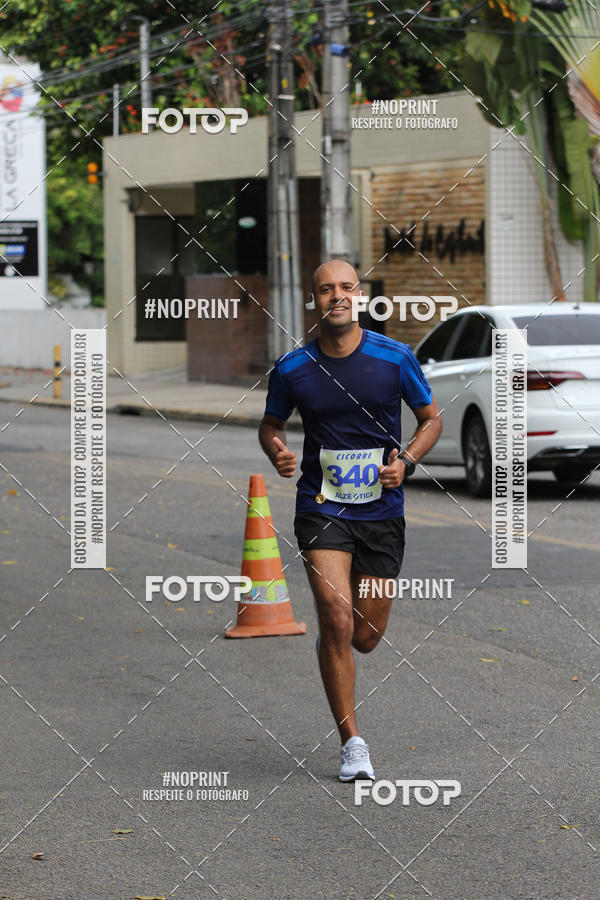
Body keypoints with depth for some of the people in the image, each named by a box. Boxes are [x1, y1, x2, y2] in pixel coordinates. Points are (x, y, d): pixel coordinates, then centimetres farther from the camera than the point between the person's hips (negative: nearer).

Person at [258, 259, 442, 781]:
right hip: (321, 507, -1)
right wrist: (277, 452, -9)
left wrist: (406, 461, -9)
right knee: (337, 621, -17)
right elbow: (271, 425, 14)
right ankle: (352, 743, -5)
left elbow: (432, 417, 8)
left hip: (382, 509, 1)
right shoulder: (291, 370, -3)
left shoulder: (395, 358, -4)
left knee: (366, 638, 6)